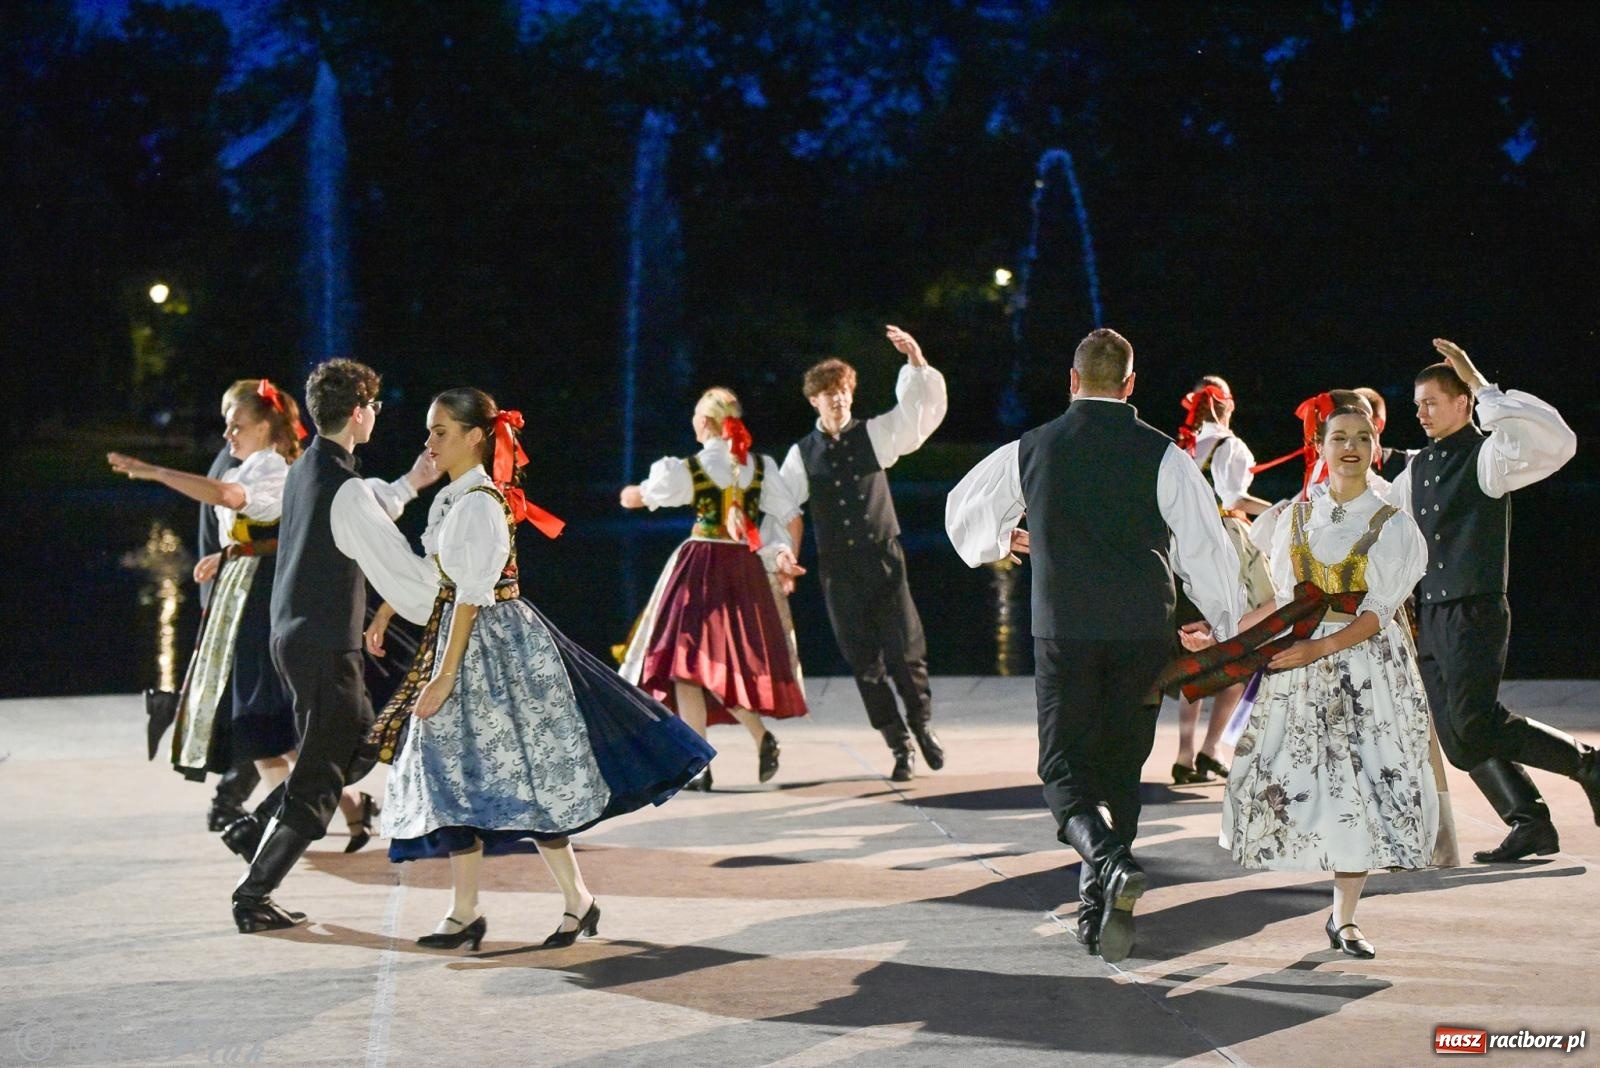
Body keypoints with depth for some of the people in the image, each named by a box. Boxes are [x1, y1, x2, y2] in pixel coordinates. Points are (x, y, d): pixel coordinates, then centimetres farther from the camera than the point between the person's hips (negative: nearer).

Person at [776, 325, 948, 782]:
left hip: (884, 559, -1)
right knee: (864, 661, 3)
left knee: (906, 650, -5)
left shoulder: (875, 435, 3)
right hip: (838, 569, 1)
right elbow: (786, 512, 10)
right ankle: (900, 747, 14)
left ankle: (921, 722, 22)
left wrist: (916, 358, -16)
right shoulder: (802, 454, 4)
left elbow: (926, 406, -5)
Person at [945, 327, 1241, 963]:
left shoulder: (1030, 450, 4)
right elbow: (1206, 546, -1)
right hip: (1143, 632, 1)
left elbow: (964, 510, 20)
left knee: (1065, 770, 3)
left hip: (1061, 632, 0)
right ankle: (1102, 910, 18)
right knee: (1121, 768, 14)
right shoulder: (1162, 456, -3)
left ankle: (1110, 861, -26)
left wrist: (1001, 542, 42)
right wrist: (1226, 623, 14)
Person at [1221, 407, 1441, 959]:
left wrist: (1319, 649, -21)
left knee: (1358, 780, -7)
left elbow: (1377, 612, -9)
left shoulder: (1392, 525, -1)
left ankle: (1344, 917, 1)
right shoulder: (1298, 516, 10)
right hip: (1297, 658, 3)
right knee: (1293, 772, -3)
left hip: (1365, 661, -3)